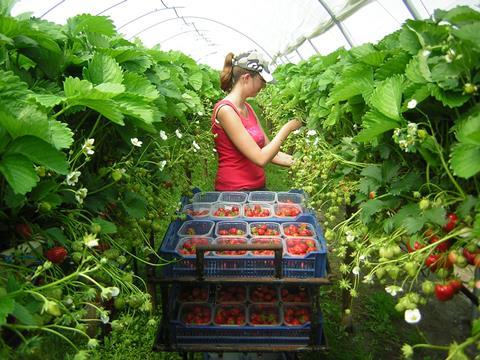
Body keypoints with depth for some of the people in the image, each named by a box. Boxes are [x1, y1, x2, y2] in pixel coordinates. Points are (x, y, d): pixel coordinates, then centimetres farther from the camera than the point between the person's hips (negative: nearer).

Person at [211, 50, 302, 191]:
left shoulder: (248, 108, 10)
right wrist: (287, 128, -11)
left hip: (258, 186, 7)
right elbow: (260, 158, -19)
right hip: (234, 191, -7)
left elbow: (269, 152, 9)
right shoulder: (225, 110, -15)